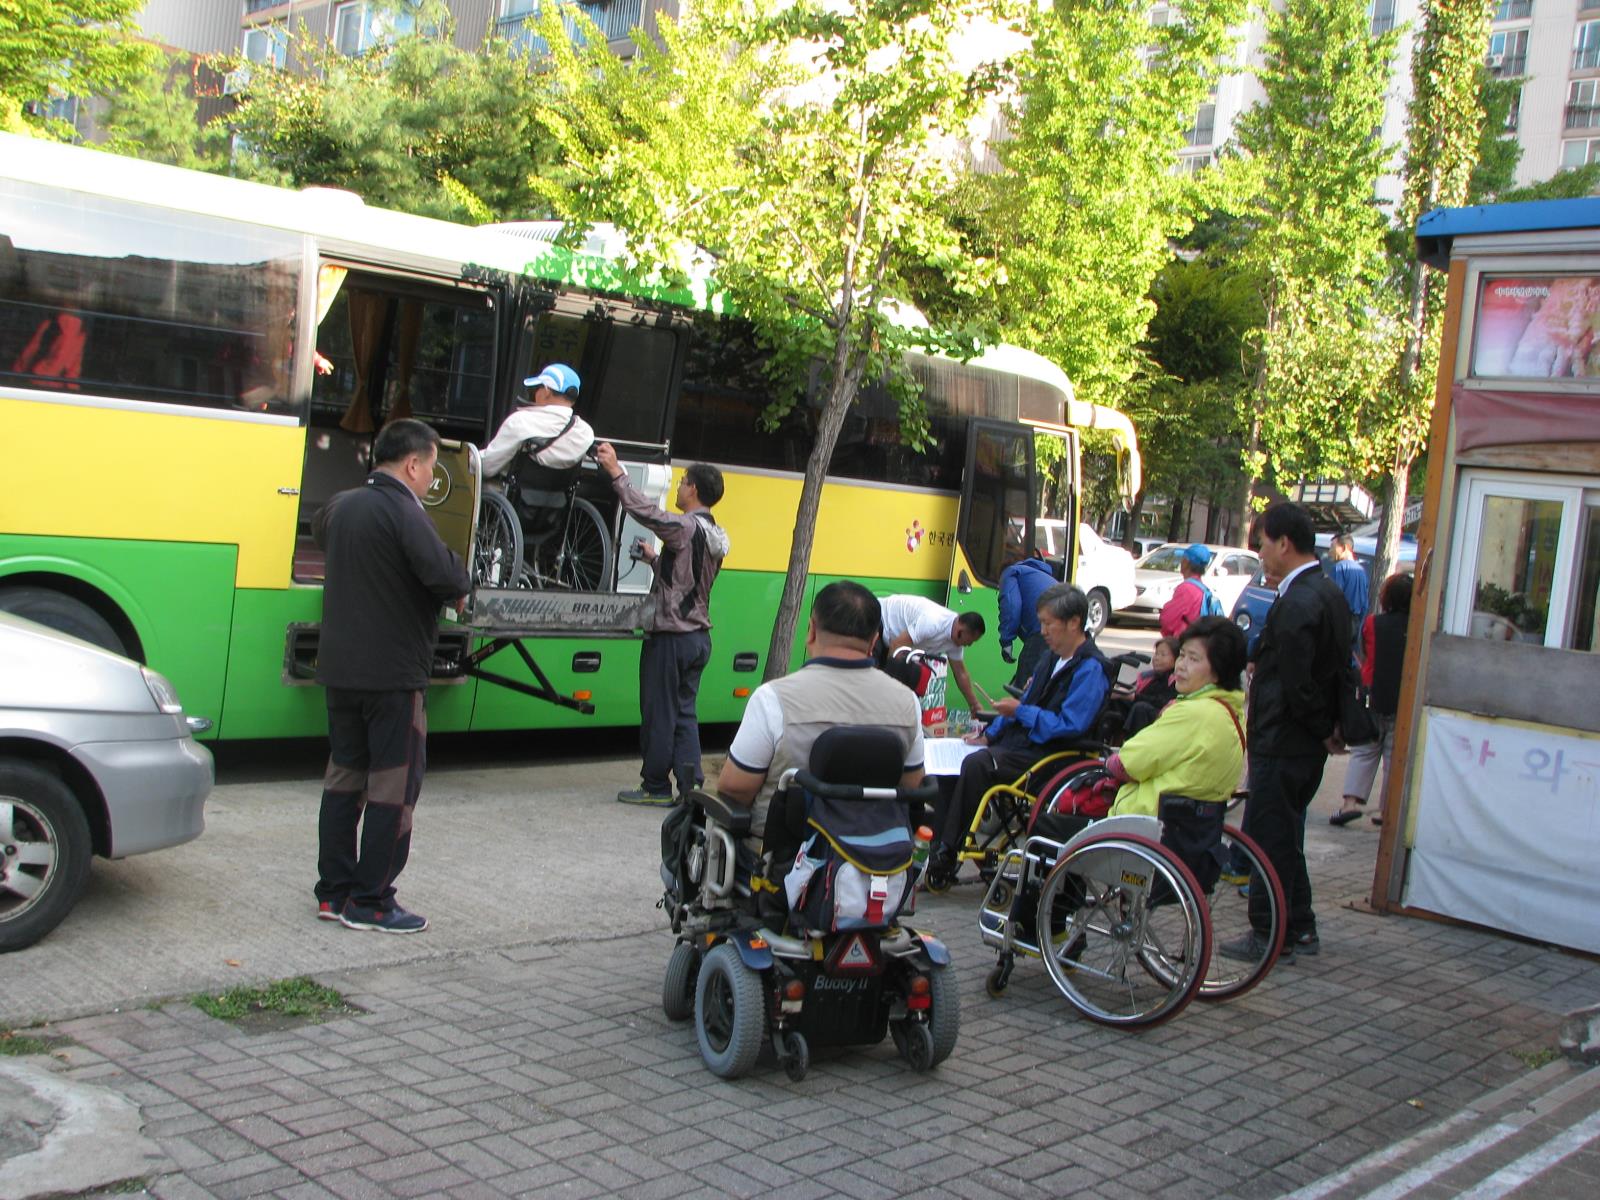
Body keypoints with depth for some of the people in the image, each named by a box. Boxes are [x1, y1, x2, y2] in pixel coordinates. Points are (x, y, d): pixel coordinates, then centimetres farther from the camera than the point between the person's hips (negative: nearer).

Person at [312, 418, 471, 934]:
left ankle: (333, 892, 22)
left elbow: (321, 530, 34)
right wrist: (460, 590, -8)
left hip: (339, 670, 8)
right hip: (393, 674, -8)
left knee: (344, 776, 16)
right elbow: (442, 572, -29)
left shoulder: (342, 506, 10)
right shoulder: (403, 511, -16)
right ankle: (371, 902, 5)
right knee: (394, 785, 1)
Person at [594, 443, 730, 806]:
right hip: (699, 636, 8)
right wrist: (654, 559, 28)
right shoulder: (715, 536, 11)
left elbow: (646, 510, -26)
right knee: (685, 713, 11)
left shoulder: (685, 527, -16)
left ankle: (656, 786, 10)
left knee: (659, 714, 2)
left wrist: (616, 472, -21)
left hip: (670, 637, -8)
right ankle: (691, 786, 9)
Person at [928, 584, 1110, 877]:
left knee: (976, 764, -28)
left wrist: (1020, 712, -17)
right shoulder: (1052, 658, 16)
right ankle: (936, 847, -5)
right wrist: (989, 734, 13)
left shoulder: (1090, 669, -14)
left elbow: (1070, 727, -22)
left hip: (1049, 756, -10)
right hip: (1021, 742, 10)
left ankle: (947, 855, -22)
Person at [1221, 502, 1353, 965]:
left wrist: (1323, 731, -10)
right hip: (1307, 742, 10)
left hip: (1283, 743, -10)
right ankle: (1299, 929, 27)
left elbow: (1296, 684, -23)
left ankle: (1270, 937, 9)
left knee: (1268, 837, 0)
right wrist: (1330, 727, 13)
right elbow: (1337, 667, 17)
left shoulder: (1296, 603, -22)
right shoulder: (1330, 592, 11)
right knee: (1285, 835, 19)